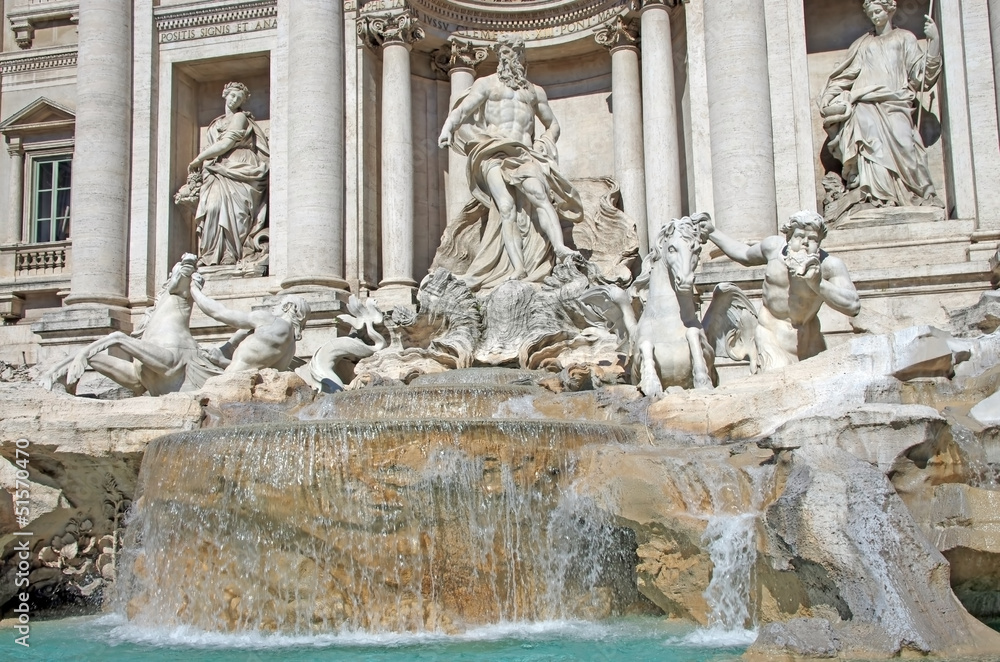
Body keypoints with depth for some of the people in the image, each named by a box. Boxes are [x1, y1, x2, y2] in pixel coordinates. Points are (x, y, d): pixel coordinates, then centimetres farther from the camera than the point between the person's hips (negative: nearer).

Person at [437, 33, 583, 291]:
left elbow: (552, 124, 35)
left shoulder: (535, 91, 27)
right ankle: (518, 269, -35)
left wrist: (545, 143, 13)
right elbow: (463, 108, 4)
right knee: (506, 206, -23)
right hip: (493, 153, -2)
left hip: (524, 154, 2)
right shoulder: (487, 84, 18)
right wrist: (448, 128, -17)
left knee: (539, 193, -27)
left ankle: (560, 247, -44)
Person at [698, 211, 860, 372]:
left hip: (806, 340, 0)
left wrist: (817, 283, -38)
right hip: (771, 336, 0)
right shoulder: (774, 246, -3)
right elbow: (745, 255, 21)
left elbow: (853, 305, -27)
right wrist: (712, 233, 25)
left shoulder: (830, 265, -14)